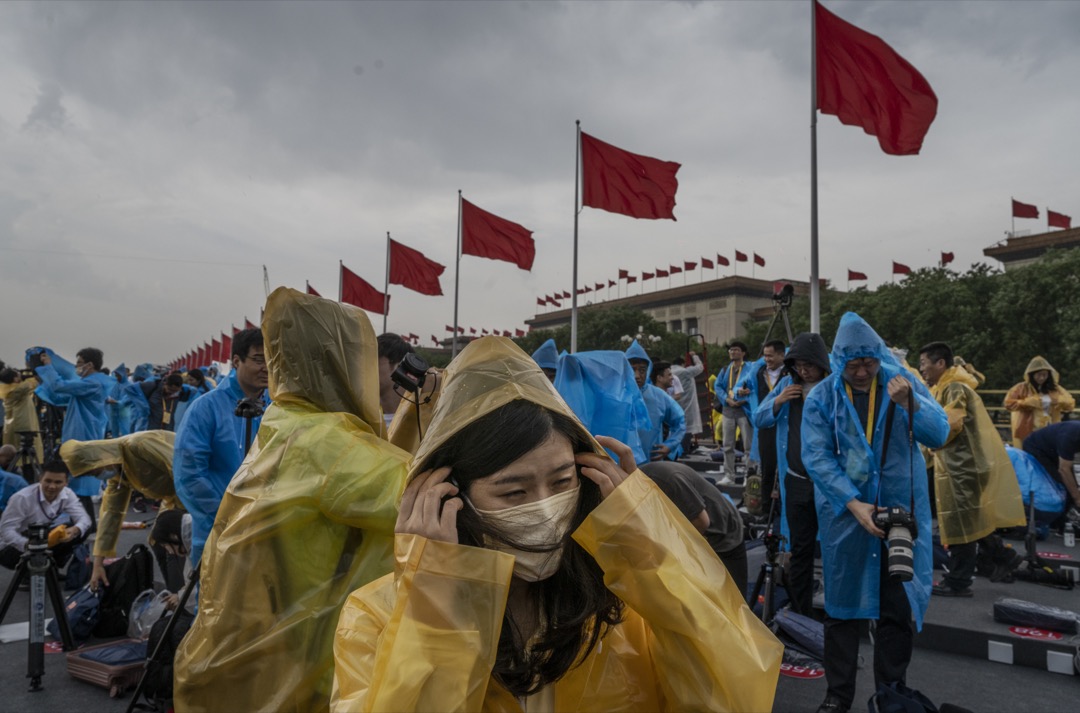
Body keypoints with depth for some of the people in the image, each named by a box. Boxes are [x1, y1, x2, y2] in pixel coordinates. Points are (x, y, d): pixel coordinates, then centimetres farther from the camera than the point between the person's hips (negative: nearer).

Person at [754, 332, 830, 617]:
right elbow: (759, 420, 6)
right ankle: (800, 613, 24)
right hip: (796, 481, 3)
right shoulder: (786, 384, 5)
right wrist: (778, 402, -10)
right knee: (800, 548, 12)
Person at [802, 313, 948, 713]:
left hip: (902, 508, 1)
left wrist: (910, 404, -26)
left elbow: (939, 435, -7)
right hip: (844, 512, -1)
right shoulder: (821, 398, -5)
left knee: (899, 606, 7)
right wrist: (854, 504, -22)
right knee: (842, 604, 8)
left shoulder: (903, 383, -1)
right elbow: (817, 458, -12)